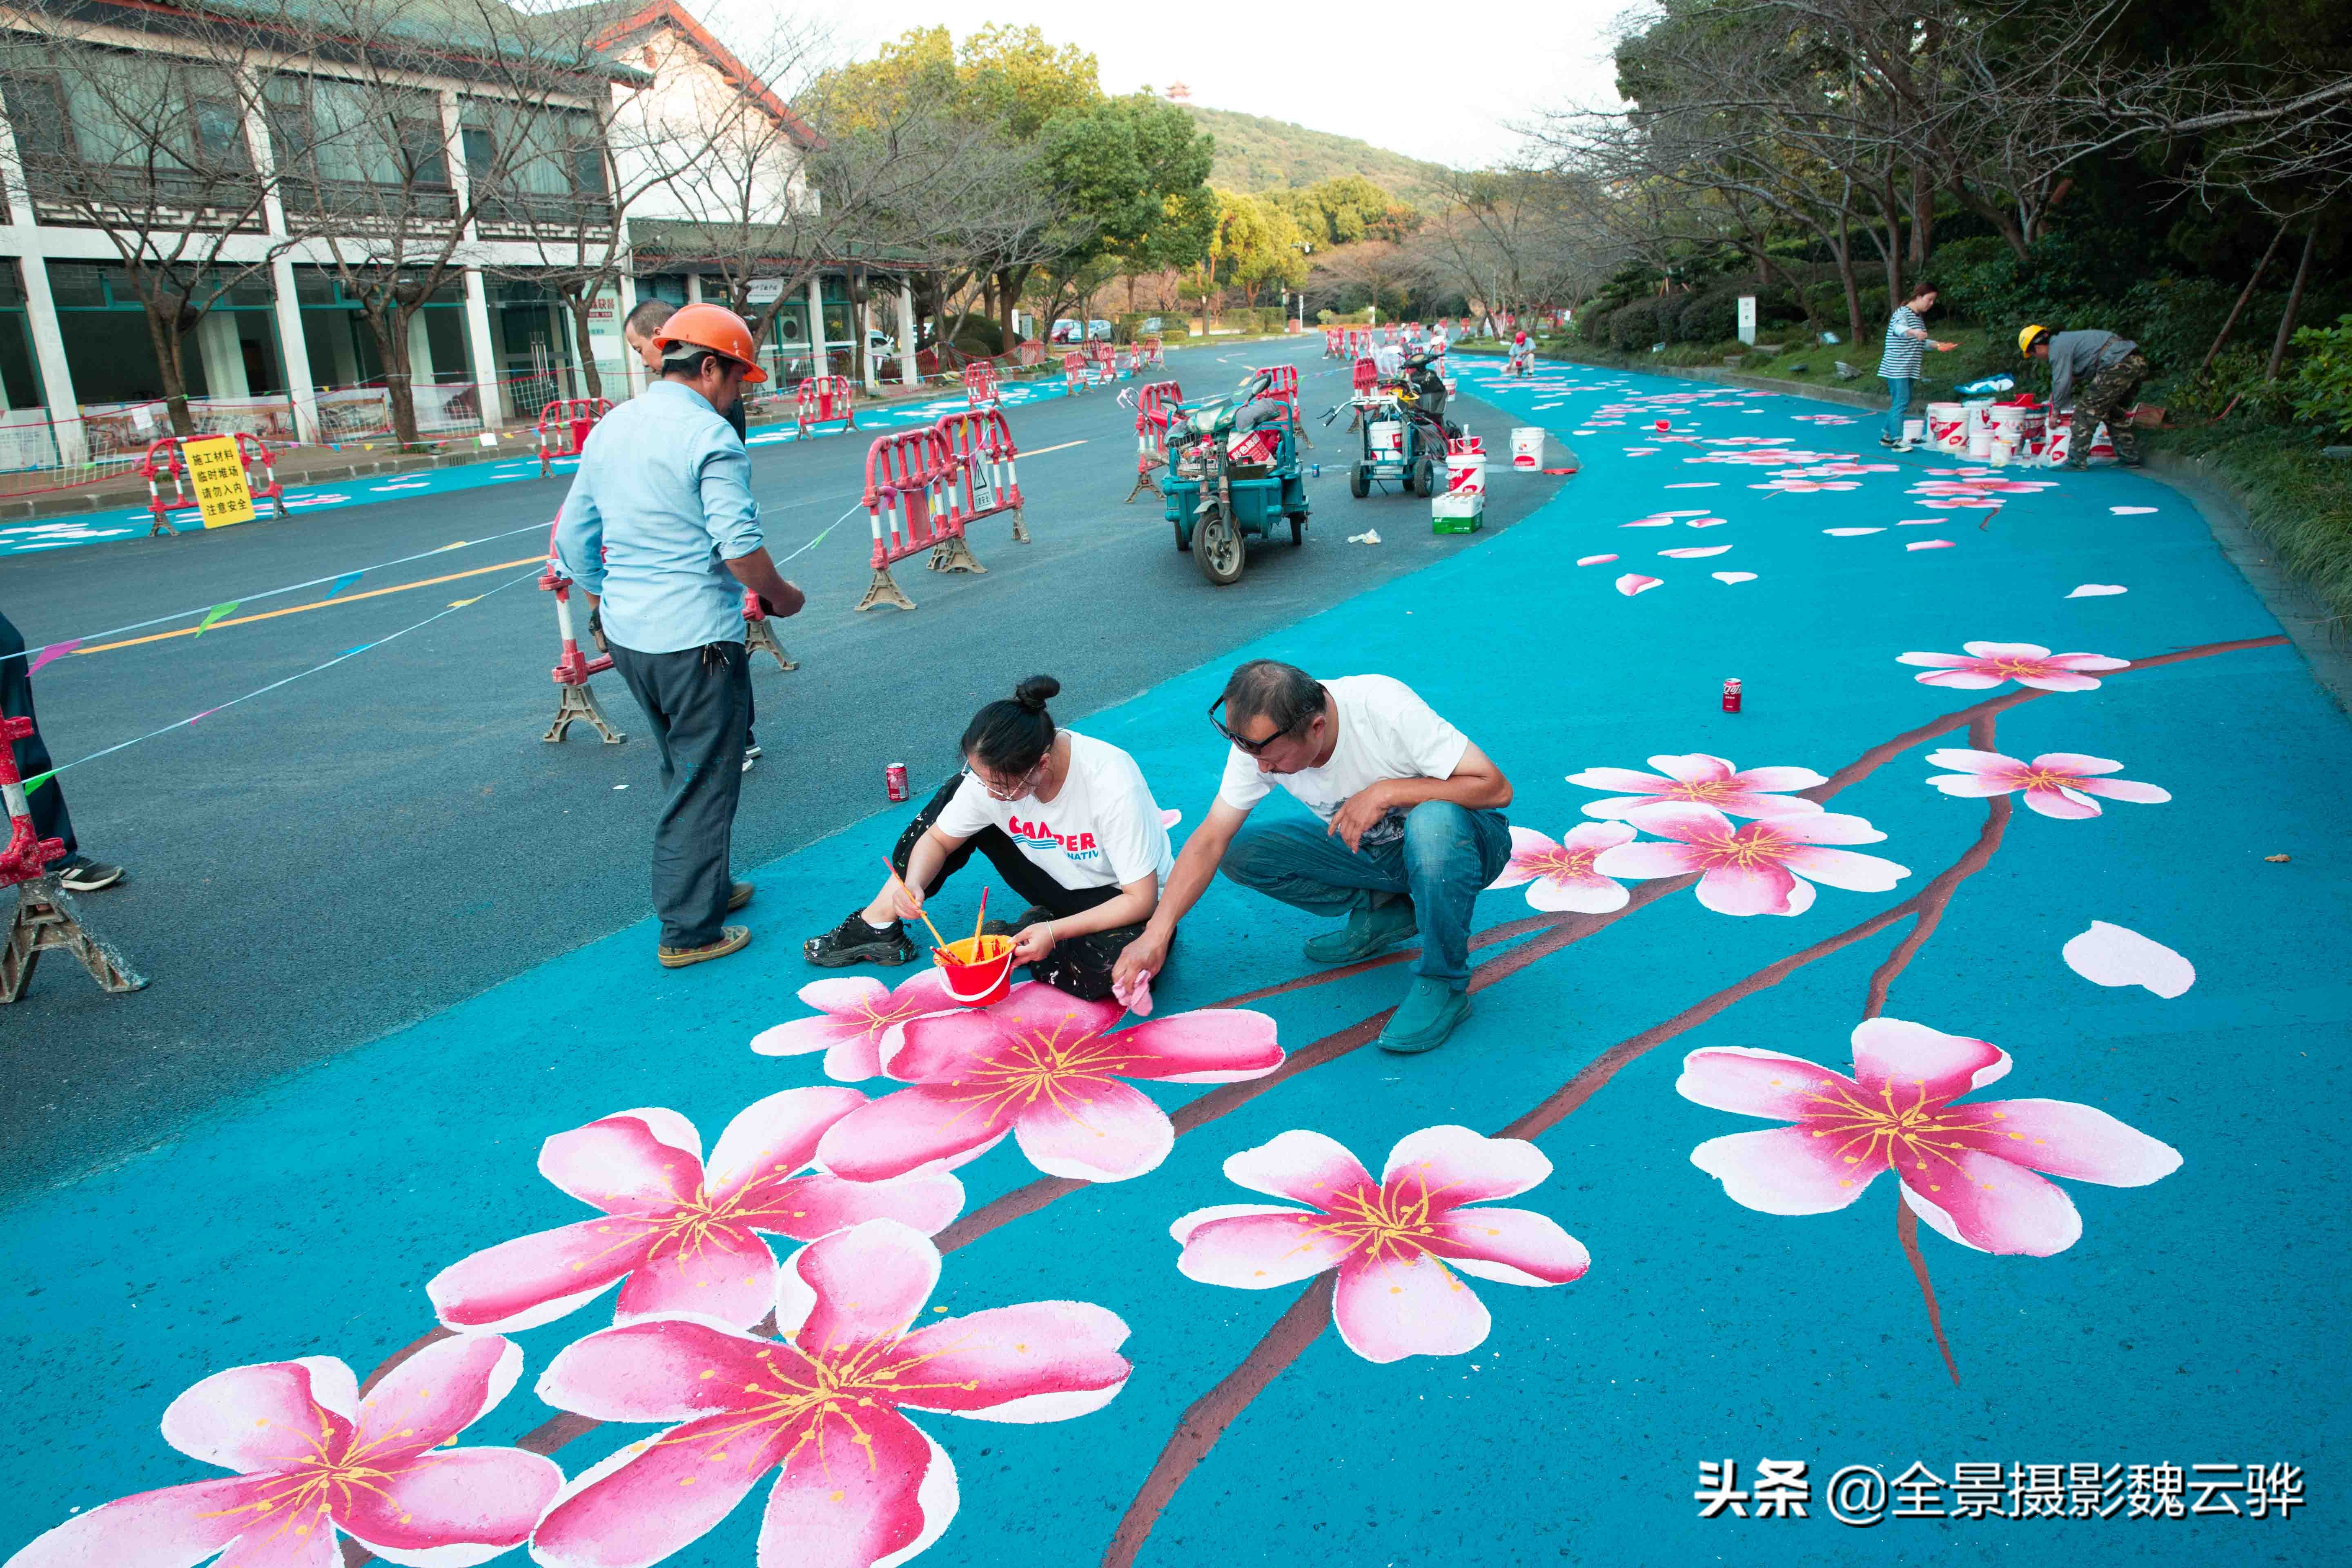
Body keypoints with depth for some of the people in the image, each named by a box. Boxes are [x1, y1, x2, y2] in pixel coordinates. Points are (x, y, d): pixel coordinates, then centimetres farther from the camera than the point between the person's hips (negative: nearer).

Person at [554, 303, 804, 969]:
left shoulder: (609, 428, 10)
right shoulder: (711, 437, -15)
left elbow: (573, 536, 15)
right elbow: (739, 545, -22)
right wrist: (780, 596, -5)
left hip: (627, 634, 8)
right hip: (695, 639, -8)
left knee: (686, 770, 23)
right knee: (705, 783, 3)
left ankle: (709, 886, 36)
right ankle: (690, 931, 10)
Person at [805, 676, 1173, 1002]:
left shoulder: (1114, 785, -35)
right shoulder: (995, 773, -18)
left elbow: (1142, 899, -28)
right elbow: (937, 839, -5)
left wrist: (1054, 932, -35)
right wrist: (913, 885, -26)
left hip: (1119, 901, -5)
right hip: (1062, 885, 5)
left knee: (1120, 962, -40)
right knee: (955, 797, -6)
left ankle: (1005, 939, -13)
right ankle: (877, 924, -1)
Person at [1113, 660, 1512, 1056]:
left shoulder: (1387, 710, -32)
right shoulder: (1259, 741, -18)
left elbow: (1497, 788, -30)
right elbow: (1211, 840, -13)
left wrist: (1386, 792, -34)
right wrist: (1156, 934, -21)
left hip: (1455, 842, -5)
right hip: (1367, 850, 5)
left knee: (1434, 822, -40)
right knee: (1240, 852, -13)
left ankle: (1443, 983, -19)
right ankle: (1380, 912, 2)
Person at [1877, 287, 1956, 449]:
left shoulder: (1918, 317, 18)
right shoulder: (1903, 313, -11)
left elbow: (1922, 342, 26)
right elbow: (1899, 328, -35)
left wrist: (1939, 345, 8)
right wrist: (1914, 332, -56)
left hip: (1909, 369, 10)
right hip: (1897, 367, -10)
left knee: (1903, 402, 12)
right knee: (1901, 402, -14)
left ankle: (1887, 436, 20)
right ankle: (1897, 440, -15)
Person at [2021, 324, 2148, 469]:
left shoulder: (2057, 347, -5)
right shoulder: (2066, 339, 25)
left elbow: (2062, 382, -6)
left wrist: (2056, 410, 5)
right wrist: (2055, 395, 31)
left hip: (2118, 364, -10)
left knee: (2086, 411, -4)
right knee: (2115, 414, 22)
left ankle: (2076, 462, -5)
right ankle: (2130, 459, 28)